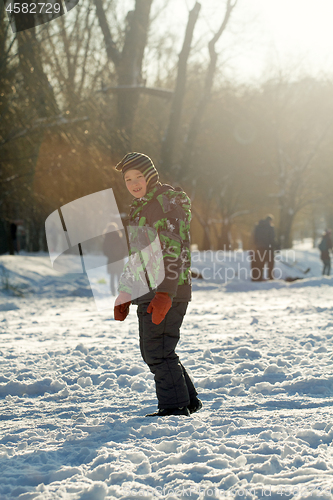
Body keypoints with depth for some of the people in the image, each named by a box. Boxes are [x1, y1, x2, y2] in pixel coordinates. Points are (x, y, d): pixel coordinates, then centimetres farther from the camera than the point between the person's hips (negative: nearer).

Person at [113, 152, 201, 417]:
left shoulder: (168, 202, -11)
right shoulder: (140, 207, 19)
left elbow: (173, 252, -19)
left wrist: (164, 294, -26)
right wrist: (125, 295, 21)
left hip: (168, 292, -10)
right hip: (147, 292, 10)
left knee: (158, 350, -8)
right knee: (151, 351, 13)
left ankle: (174, 405, 1)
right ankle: (189, 400, 21)